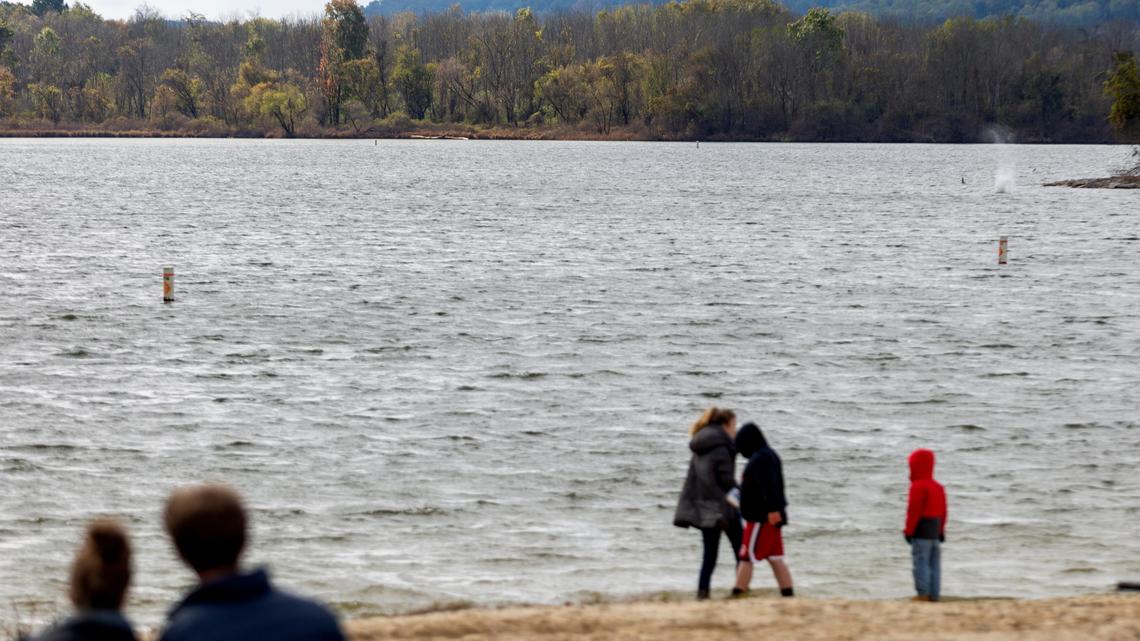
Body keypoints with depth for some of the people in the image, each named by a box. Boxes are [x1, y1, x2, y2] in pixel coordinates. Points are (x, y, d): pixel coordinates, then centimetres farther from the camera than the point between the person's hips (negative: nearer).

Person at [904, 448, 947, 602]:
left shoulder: (918, 487, -14)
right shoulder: (938, 487, 13)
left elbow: (914, 510, -16)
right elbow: (943, 511, 17)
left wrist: (908, 531, -12)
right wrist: (941, 531, 23)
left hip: (921, 531, -8)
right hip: (935, 530, 8)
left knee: (920, 562, -7)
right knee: (934, 563, 9)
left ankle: (923, 593, -11)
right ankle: (934, 594, 9)